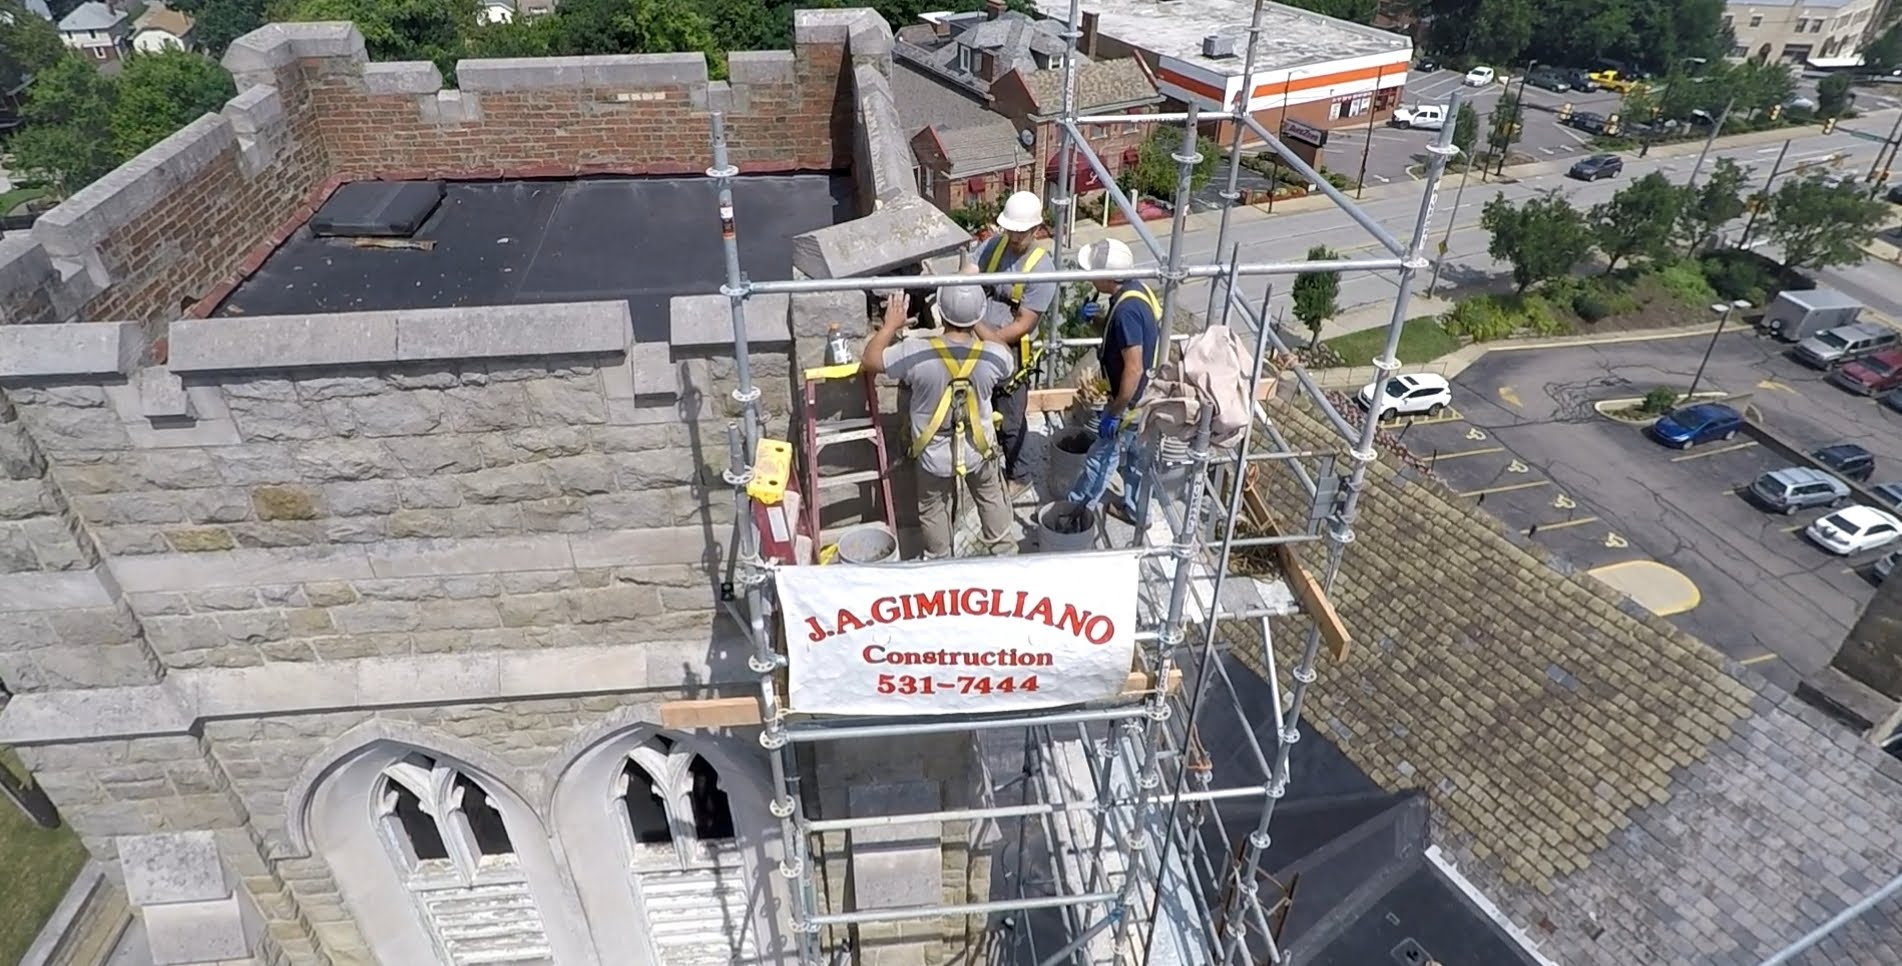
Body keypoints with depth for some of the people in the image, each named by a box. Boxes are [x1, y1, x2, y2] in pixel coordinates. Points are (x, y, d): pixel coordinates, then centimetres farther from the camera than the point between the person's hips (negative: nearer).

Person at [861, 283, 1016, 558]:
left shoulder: (915, 353, -26)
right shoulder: (994, 355, -21)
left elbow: (869, 360, -10)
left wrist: (891, 324, 3)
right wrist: (977, 329, 14)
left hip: (933, 455, -1)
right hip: (980, 450, 1)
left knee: (934, 510, 26)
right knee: (991, 499, 30)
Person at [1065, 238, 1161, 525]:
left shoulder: (1126, 311, -32)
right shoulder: (1136, 287, -3)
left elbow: (1133, 369, -30)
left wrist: (1114, 413, -23)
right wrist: (1099, 316, 8)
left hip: (1131, 400, -9)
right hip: (1145, 394, 9)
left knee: (1102, 456, 9)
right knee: (1135, 453, 24)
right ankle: (1134, 509, 41)